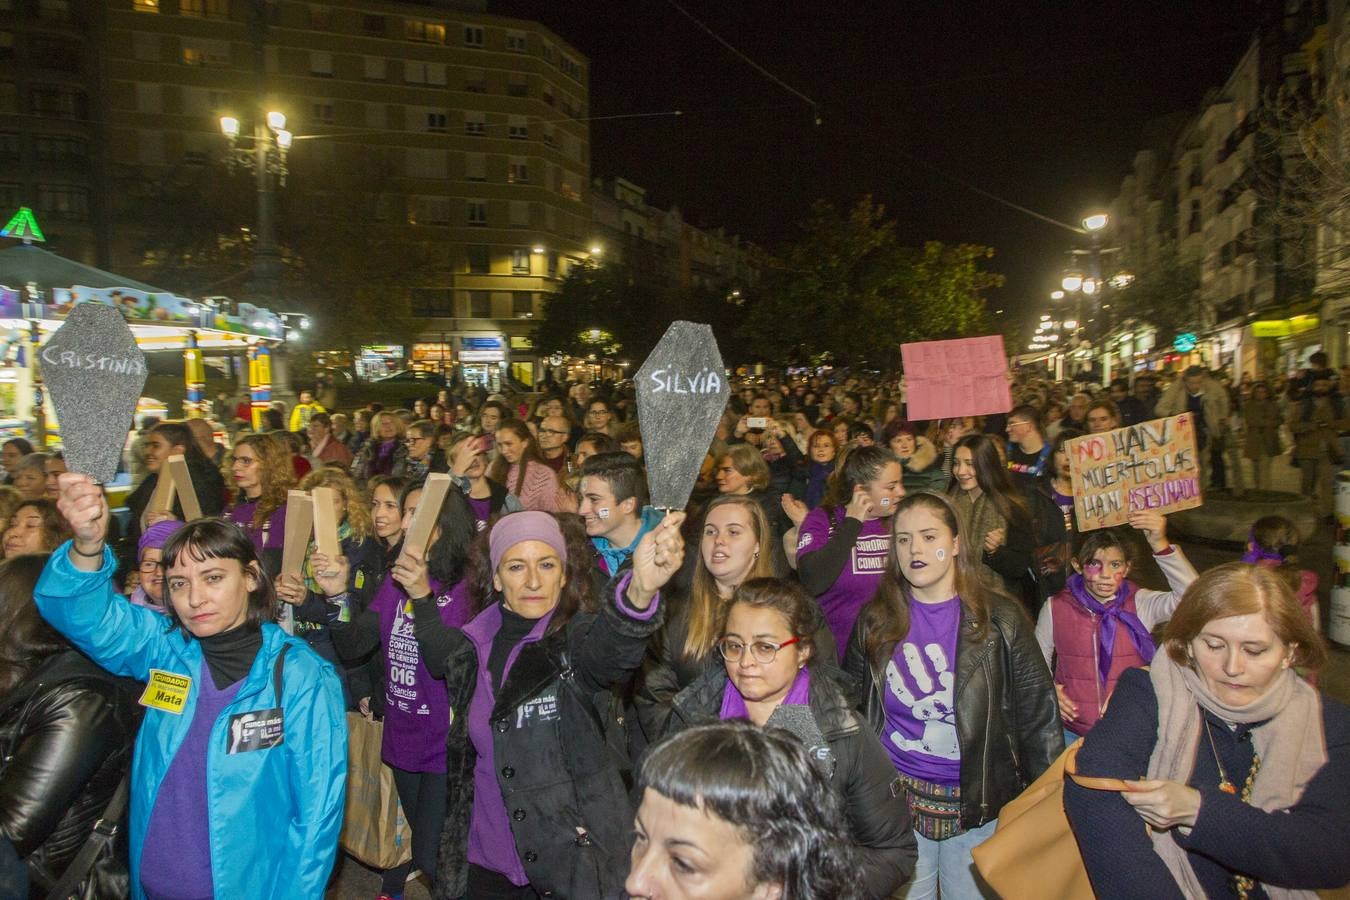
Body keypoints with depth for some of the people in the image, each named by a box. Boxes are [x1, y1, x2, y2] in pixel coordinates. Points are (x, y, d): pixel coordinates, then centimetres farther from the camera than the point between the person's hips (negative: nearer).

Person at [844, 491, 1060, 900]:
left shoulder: (999, 619, -6)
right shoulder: (875, 621, 1)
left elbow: (1039, 719, -4)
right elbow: (853, 710, 8)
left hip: (977, 806, -1)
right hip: (895, 801, 2)